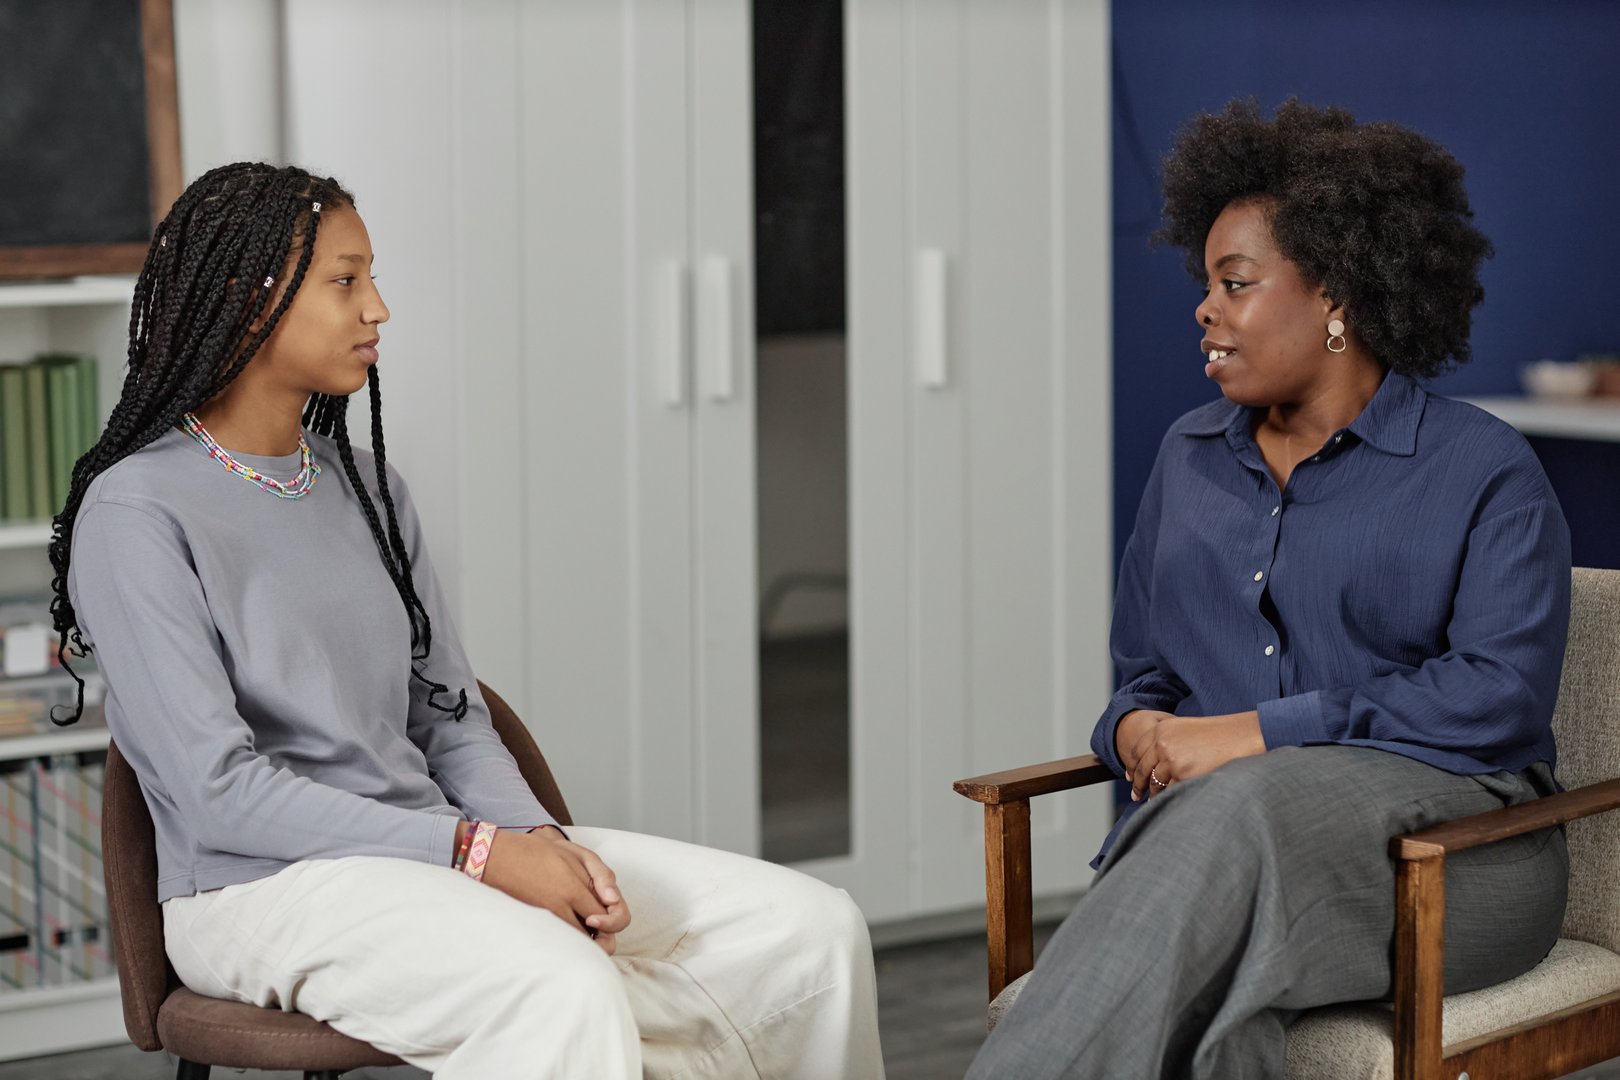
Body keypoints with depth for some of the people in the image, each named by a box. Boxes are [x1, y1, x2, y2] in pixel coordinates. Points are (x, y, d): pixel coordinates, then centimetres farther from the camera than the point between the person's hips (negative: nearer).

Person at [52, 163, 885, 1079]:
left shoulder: (368, 487, 16)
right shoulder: (133, 513, -7)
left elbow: (452, 718, 14)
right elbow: (217, 790, -15)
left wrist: (540, 838, -8)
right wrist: (479, 854, -19)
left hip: (427, 842, 7)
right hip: (265, 885, -7)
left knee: (814, 929, -8)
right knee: (565, 989, -38)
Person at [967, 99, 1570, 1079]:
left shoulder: (1484, 472, 3)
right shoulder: (1190, 457, 23)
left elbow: (1501, 696, -10)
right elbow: (1145, 664, 28)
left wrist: (1257, 734, -16)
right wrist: (1137, 727, 0)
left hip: (1443, 829, -4)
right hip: (1212, 818, 4)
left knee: (1237, 813, -39)